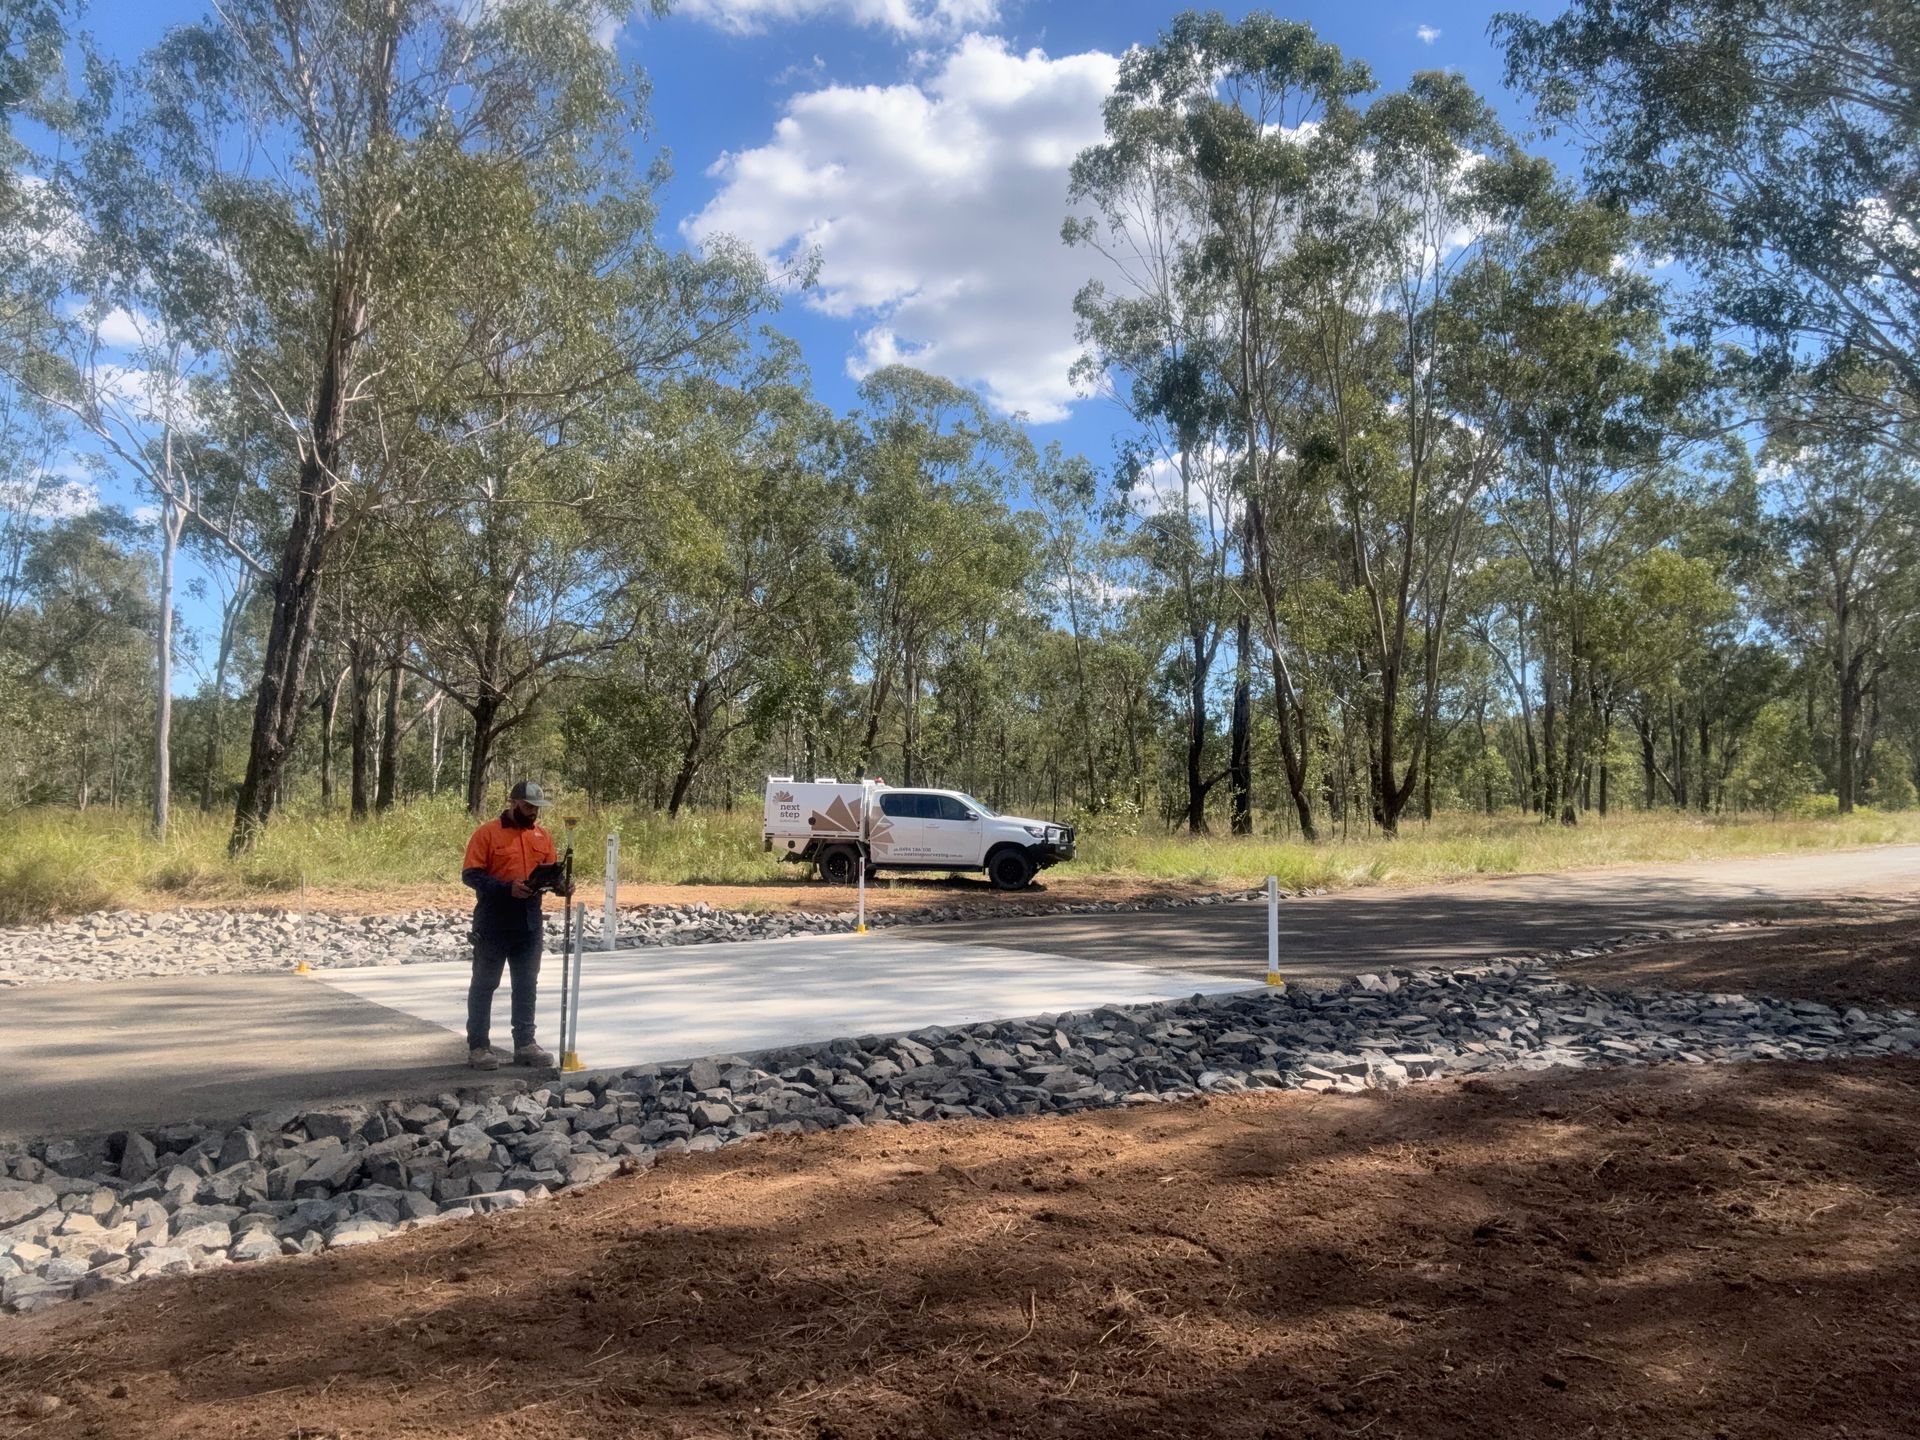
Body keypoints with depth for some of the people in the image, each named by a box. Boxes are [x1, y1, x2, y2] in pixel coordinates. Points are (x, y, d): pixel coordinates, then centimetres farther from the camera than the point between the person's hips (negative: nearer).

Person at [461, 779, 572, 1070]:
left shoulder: (542, 836, 9)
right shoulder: (487, 833, -8)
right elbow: (471, 874, -14)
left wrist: (561, 885, -10)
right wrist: (508, 887, -25)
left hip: (530, 924, 6)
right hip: (493, 924, -5)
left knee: (526, 986, 11)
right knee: (484, 984, 4)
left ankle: (525, 1043, 20)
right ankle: (478, 1046, 10)